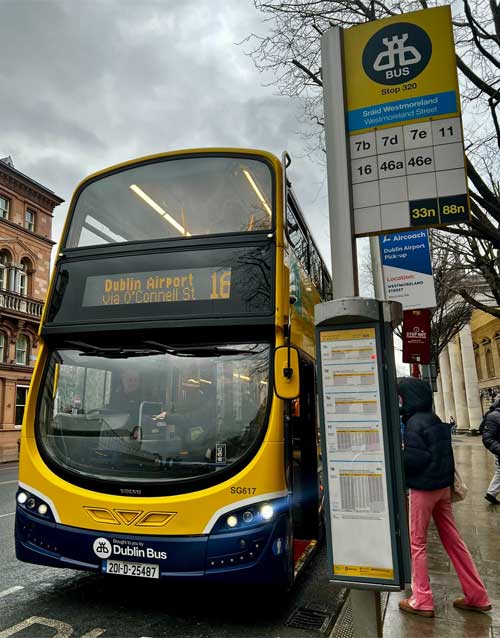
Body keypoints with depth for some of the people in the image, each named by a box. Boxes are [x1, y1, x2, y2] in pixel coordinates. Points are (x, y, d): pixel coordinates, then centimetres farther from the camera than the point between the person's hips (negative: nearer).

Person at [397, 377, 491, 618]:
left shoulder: (415, 423, -18)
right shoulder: (435, 419, 10)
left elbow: (413, 458, -24)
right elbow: (444, 454, 14)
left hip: (423, 488, -8)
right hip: (442, 486, 8)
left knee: (417, 543, 3)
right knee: (452, 540, 15)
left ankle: (422, 601, 11)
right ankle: (477, 596, 22)